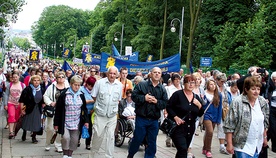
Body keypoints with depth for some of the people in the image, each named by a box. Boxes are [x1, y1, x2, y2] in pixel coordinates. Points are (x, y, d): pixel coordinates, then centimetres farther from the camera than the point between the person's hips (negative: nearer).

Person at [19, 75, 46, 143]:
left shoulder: (42, 89, -1)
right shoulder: (28, 89, -12)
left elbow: (43, 100, 10)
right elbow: (21, 100, -11)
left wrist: (43, 108, 6)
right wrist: (22, 109, -13)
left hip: (38, 109, 3)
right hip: (28, 108, -3)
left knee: (36, 124, 3)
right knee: (26, 122, 10)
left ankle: (34, 137, 19)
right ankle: (24, 135, 35)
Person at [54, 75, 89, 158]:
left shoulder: (81, 95, 4)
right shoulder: (64, 94, -8)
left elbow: (84, 109, 11)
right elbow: (58, 110, -5)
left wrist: (86, 120, 2)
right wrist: (56, 123, -5)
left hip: (77, 122, 4)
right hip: (65, 122, -3)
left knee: (74, 140, 7)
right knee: (66, 138, -14)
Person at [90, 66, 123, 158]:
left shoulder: (119, 85, 2)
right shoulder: (99, 82, -5)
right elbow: (94, 96, 4)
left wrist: (113, 106, 6)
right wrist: (100, 105, 7)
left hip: (112, 116, 2)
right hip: (100, 115, -2)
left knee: (110, 137, 5)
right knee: (97, 135, 4)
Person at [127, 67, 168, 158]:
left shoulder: (162, 89, 7)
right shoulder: (141, 85, -2)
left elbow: (165, 103, 2)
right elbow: (134, 96, -6)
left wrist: (157, 101, -15)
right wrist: (144, 98, -18)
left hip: (154, 120, 3)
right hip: (141, 118, -3)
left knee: (152, 143, 9)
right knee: (137, 139, 6)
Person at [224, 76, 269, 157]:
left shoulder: (263, 102, 2)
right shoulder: (237, 103, -16)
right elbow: (229, 125, -13)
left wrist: (264, 137, 18)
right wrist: (229, 144, -14)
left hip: (257, 145, 6)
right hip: (242, 146, -5)